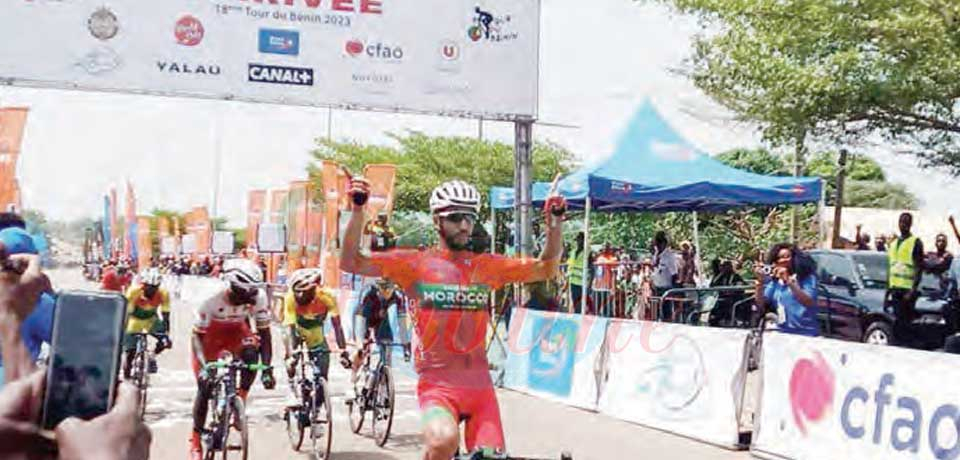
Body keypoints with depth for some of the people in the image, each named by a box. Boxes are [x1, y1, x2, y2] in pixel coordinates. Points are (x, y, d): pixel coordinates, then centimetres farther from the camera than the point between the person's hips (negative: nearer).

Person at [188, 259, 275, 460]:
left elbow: (264, 333, -23)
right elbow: (197, 335, -30)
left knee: (251, 354, -31)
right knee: (205, 386, -7)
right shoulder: (213, 298, -37)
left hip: (237, 330, 2)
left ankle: (240, 401, -10)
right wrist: (203, 367, -43)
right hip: (210, 332, -2)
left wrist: (266, 369, -32)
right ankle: (195, 440, 10)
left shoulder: (258, 296, -30)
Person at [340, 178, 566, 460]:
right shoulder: (415, 264, -1)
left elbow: (547, 269, 10)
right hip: (437, 385, -4)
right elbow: (351, 262, -7)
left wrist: (555, 223, -3)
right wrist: (358, 209, -17)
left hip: (480, 387, 4)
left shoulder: (487, 266, 7)